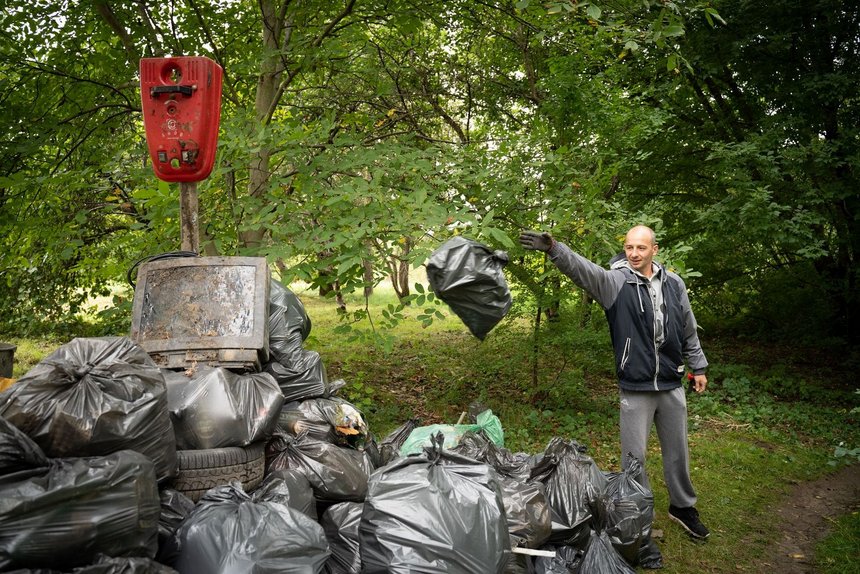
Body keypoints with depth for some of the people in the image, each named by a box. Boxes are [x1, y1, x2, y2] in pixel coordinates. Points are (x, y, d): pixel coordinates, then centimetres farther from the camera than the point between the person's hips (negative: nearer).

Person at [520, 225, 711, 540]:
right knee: (634, 456, 6)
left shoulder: (673, 283, 2)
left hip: (672, 385, 4)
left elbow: (689, 330, 12)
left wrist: (698, 367, 17)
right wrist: (553, 248, -48)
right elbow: (582, 268, -30)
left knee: (677, 451, 18)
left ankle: (683, 506, 39)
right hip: (635, 388, -3)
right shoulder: (615, 281, -10)